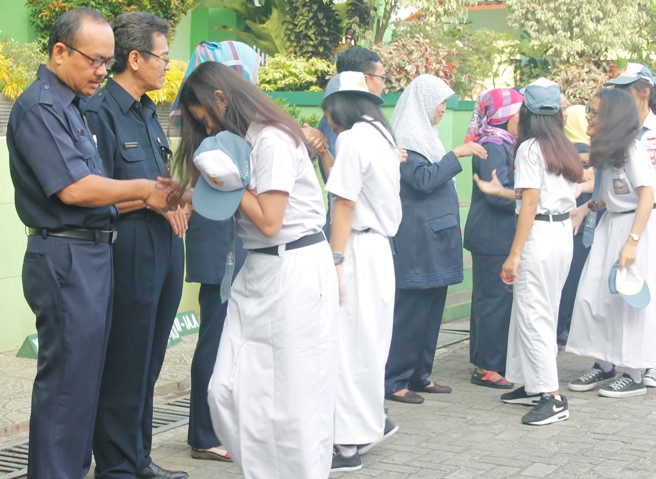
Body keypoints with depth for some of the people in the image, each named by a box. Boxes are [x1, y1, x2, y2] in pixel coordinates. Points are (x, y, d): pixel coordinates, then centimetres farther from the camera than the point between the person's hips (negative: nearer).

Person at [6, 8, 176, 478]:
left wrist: (151, 200, 9)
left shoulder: (70, 106, 15)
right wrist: (142, 189, -10)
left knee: (85, 379, 15)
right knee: (66, 382, -4)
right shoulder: (40, 107, -14)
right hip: (66, 259, -9)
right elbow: (73, 189, -22)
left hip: (91, 257, 10)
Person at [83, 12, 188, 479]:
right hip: (130, 249, -8)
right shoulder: (100, 112, -12)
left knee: (149, 363, 16)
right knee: (124, 366, 1)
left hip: (165, 244, 9)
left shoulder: (147, 112, 15)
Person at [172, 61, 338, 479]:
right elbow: (240, 207, 11)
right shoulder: (244, 141, 14)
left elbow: (268, 222, -18)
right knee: (228, 390, 4)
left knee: (293, 397, -1)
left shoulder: (273, 139, -14)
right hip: (258, 269, 9)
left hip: (296, 270, -9)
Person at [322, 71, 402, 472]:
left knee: (349, 344, -4)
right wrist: (325, 154, 19)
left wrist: (336, 261, -15)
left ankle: (348, 445, 1)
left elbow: (345, 203, -16)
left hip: (359, 248, -9)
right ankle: (371, 421, 26)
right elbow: (353, 184, 11)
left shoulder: (353, 138, -13)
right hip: (379, 247, 9)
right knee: (367, 341, 17)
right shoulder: (381, 135, 14)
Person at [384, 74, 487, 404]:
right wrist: (457, 154, -18)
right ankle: (394, 381, 1)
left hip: (436, 238, 10)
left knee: (431, 310, 12)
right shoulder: (405, 139, -12)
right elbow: (424, 179, -22)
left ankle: (420, 375, 21)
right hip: (417, 241, -10)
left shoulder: (424, 136, 17)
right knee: (410, 312, -6)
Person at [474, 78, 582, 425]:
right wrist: (499, 191, 26)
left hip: (539, 236, -8)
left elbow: (530, 204, -15)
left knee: (533, 315, -4)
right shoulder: (565, 148, 11)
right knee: (544, 312, 16)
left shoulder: (530, 148, -11)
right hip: (563, 232, 9)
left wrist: (514, 254, -14)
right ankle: (533, 386, 23)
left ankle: (553, 398, -5)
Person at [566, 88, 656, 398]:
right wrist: (587, 207, 3)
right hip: (610, 225, 8)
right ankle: (604, 365, 16)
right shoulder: (605, 150, 9)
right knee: (593, 296, 4)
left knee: (629, 301, -2)